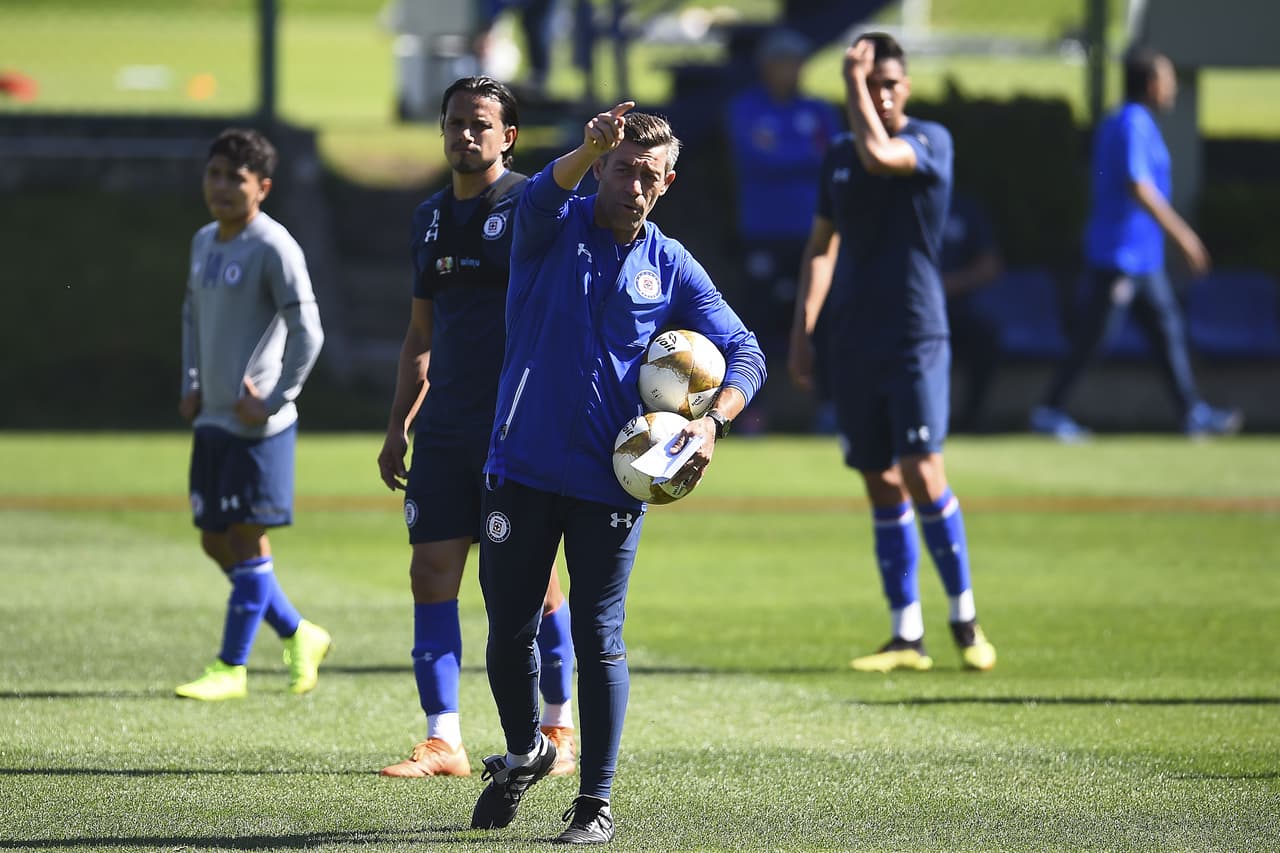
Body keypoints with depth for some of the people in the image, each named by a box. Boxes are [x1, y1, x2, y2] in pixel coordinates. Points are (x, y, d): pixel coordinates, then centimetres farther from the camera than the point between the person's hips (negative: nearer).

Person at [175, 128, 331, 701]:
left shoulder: (273, 248, -13)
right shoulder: (204, 242, 12)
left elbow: (307, 334, -15)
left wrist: (272, 401, -15)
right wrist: (191, 385, 14)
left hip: (258, 424, -8)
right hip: (212, 420, 8)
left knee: (247, 539, -4)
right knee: (215, 541, 9)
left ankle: (231, 668, 1)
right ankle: (299, 636, 24)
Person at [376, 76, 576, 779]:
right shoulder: (430, 217, 16)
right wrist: (398, 425, 18)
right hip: (444, 426, 6)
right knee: (431, 574, -1)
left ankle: (559, 729, 14)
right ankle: (442, 741, 0)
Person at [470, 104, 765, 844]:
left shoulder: (671, 267, 4)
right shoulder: (555, 228, 1)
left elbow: (745, 353, 3)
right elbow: (543, 195, -24)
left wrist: (711, 422, -16)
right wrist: (590, 148, -45)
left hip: (610, 479, 0)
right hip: (524, 468, 0)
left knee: (599, 640, -3)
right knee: (509, 630, 8)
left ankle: (596, 804, 5)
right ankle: (525, 753, 34)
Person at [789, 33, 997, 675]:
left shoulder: (931, 141, -4)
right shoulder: (840, 158, 13)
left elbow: (878, 154, -26)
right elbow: (822, 247, 19)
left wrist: (854, 80, -15)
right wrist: (801, 330, 12)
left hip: (916, 338, -5)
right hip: (853, 345, 5)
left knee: (921, 474, -13)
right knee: (881, 487, 4)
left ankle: (964, 617, 3)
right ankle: (907, 637, 8)